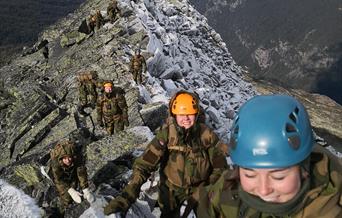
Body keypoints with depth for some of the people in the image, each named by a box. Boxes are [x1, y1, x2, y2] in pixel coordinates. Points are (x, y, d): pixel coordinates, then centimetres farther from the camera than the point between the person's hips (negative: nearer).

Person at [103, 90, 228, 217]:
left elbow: (220, 165, -7)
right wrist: (127, 195, -39)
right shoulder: (166, 134, -21)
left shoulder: (206, 135, -17)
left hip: (199, 188, 0)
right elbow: (144, 164, -28)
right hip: (172, 189, 0)